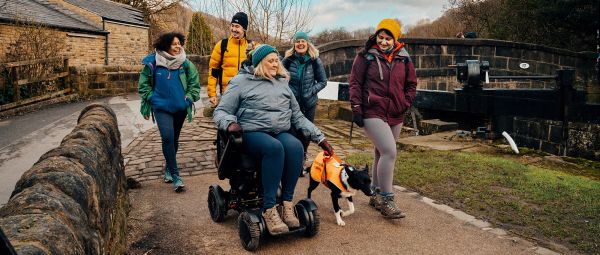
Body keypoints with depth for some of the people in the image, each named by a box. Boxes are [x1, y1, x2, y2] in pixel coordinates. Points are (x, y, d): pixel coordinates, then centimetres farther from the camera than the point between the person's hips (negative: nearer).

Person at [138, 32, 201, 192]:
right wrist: (151, 97, -2)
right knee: (167, 137, -18)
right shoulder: (153, 63, -6)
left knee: (174, 139, 14)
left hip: (180, 107, 3)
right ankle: (175, 175, -13)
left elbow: (194, 83, 7)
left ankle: (169, 168, 36)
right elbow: (144, 84, 6)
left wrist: (189, 97, -3)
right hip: (161, 107, -2)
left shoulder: (185, 63, -3)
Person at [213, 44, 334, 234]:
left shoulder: (282, 83, 20)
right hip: (253, 133, -4)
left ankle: (287, 205, -27)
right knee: (274, 147, -37)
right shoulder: (241, 81, 7)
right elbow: (221, 112, 4)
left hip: (282, 133, 4)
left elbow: (298, 116, 21)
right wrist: (230, 123, -20)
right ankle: (269, 210, -34)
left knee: (295, 146, -32)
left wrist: (320, 137, 13)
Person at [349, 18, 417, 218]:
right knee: (389, 151, -17)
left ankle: (376, 194, 29)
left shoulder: (403, 59, 8)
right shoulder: (366, 56, -3)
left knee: (382, 153, 14)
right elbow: (355, 83, -3)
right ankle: (386, 199, -6)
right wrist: (356, 108, -9)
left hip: (395, 116, 5)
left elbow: (411, 84, 16)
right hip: (372, 113, -5)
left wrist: (405, 104, 2)